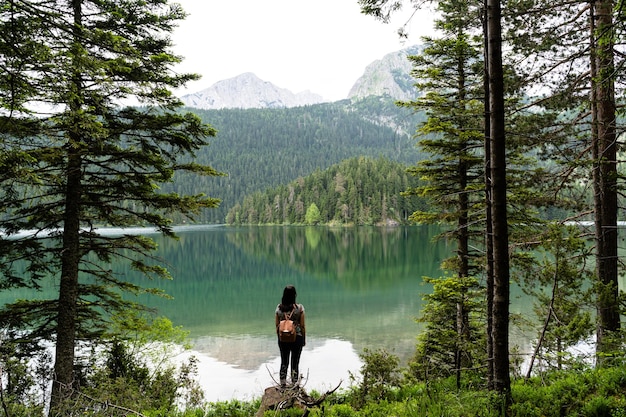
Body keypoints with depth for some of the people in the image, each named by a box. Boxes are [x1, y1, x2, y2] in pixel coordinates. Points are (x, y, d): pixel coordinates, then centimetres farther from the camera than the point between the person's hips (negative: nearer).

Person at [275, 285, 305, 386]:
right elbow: (302, 326, -6)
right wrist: (304, 339, 5)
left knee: (284, 362, 13)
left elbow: (277, 326, 3)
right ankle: (294, 385, 12)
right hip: (297, 338, -2)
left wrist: (279, 338, 15)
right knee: (295, 362, 7)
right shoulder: (299, 308, -11)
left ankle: (283, 384, 18)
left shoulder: (279, 308, -3)